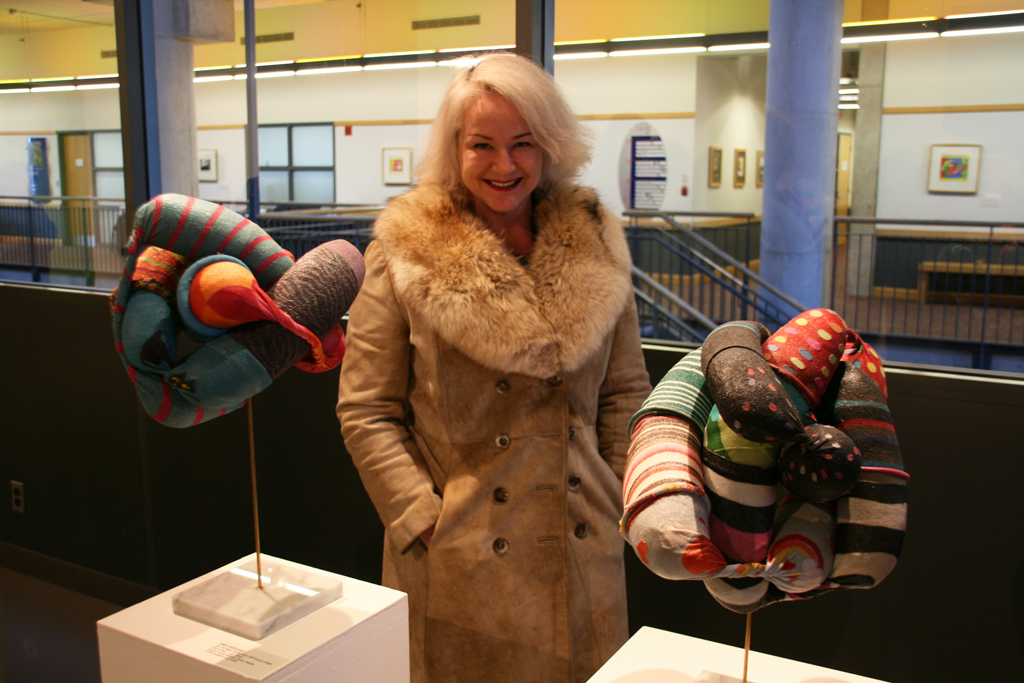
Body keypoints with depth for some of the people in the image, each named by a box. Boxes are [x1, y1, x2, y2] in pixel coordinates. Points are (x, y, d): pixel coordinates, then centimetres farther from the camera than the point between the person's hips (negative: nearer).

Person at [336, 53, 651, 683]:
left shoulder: (595, 247, 2)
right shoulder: (406, 254, -7)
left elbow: (625, 394, 8)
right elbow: (366, 412, -6)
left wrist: (622, 504, 2)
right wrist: (425, 521, -12)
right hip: (458, 562, -2)